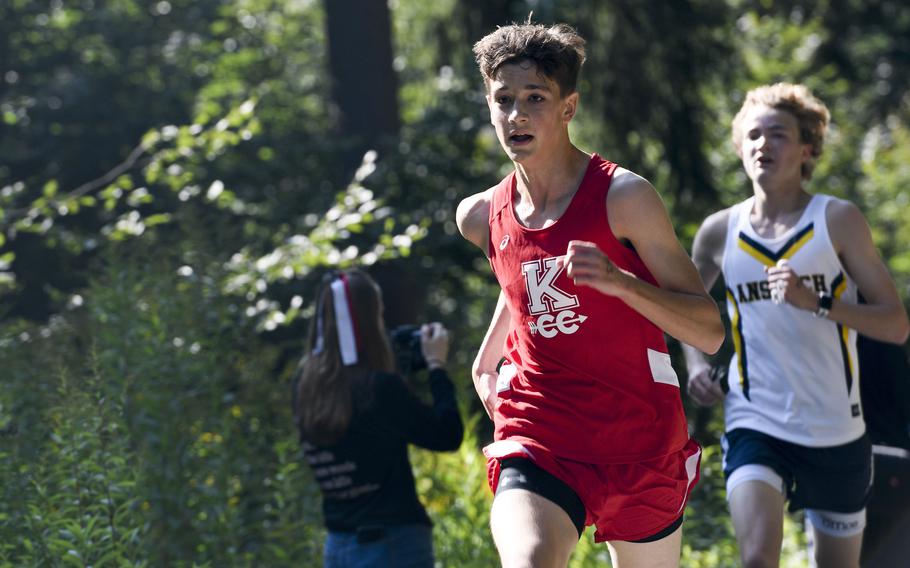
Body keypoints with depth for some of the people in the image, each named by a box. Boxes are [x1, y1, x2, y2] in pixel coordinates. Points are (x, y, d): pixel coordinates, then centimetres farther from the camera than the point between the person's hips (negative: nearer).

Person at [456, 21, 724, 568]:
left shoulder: (624, 196, -10)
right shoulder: (481, 217, 5)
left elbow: (711, 332, -13)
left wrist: (618, 281, -26)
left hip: (641, 444, -1)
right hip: (536, 443, 1)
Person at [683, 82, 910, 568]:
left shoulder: (837, 221, -5)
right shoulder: (720, 232, 2)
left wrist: (815, 303, -22)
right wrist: (694, 363, 3)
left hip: (836, 432, 0)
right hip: (755, 424, 0)